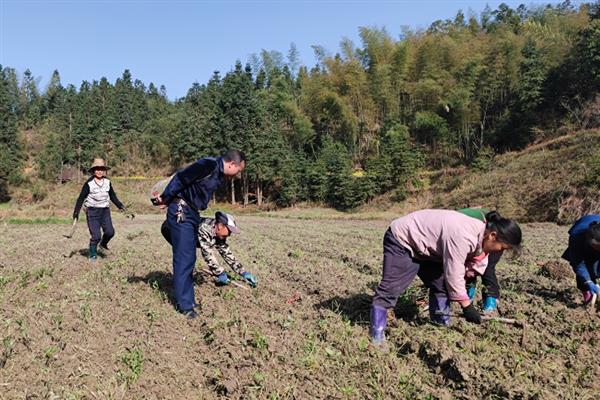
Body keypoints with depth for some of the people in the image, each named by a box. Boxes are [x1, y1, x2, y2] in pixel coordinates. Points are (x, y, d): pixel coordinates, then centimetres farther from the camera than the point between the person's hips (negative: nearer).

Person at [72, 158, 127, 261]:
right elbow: (81, 198, -4)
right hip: (92, 211, -4)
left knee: (110, 232, -8)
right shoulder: (89, 183, -7)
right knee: (96, 235, -7)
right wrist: (76, 212, -7)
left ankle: (103, 244, 25)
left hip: (105, 211, 4)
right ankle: (92, 254, 15)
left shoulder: (107, 182, 5)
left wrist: (120, 205, 10)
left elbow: (113, 196, 17)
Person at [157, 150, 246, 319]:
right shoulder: (209, 165, -19)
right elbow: (181, 177, -18)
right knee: (184, 259, -5)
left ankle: (187, 299, 24)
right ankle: (185, 305, 2)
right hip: (181, 213, -10)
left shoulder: (219, 175, 12)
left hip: (192, 214, 10)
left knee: (189, 258, 14)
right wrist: (165, 198, -10)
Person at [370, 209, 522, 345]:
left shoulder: (481, 233, -3)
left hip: (422, 244, 10)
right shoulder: (462, 237, -34)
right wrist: (467, 305, -17)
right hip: (401, 239, -10)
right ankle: (376, 337, -9)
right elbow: (453, 274, -28)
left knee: (440, 284, 7)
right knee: (391, 287, -14)